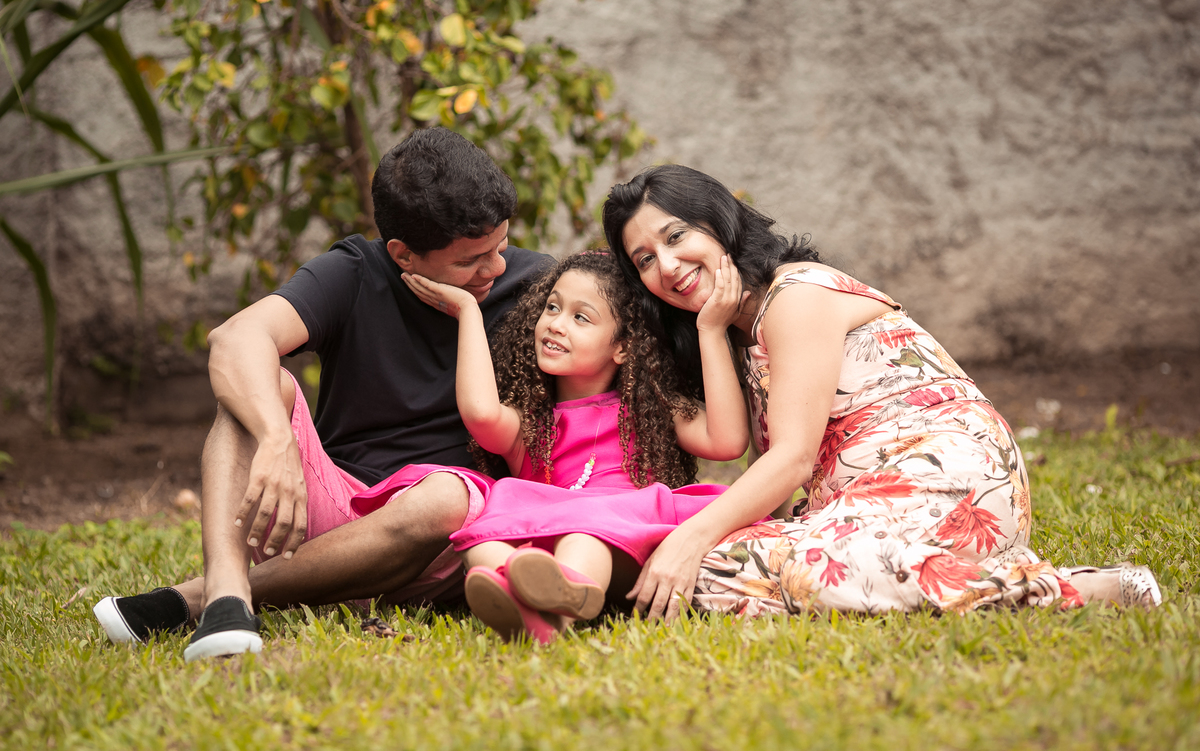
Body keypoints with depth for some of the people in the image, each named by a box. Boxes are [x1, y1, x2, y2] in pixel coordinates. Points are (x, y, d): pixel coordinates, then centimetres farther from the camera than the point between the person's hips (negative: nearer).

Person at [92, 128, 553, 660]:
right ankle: (226, 588, -43)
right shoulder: (352, 275, -4)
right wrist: (277, 440, -41)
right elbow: (237, 338, -22)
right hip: (331, 506, 1)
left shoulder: (532, 285, 0)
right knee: (258, 384, -21)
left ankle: (192, 598, -28)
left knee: (444, 501, -37)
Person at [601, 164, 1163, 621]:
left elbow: (795, 456, -15)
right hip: (868, 497, 10)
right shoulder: (744, 329, 22)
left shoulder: (799, 292, -6)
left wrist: (691, 539, -24)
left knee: (718, 575, -25)